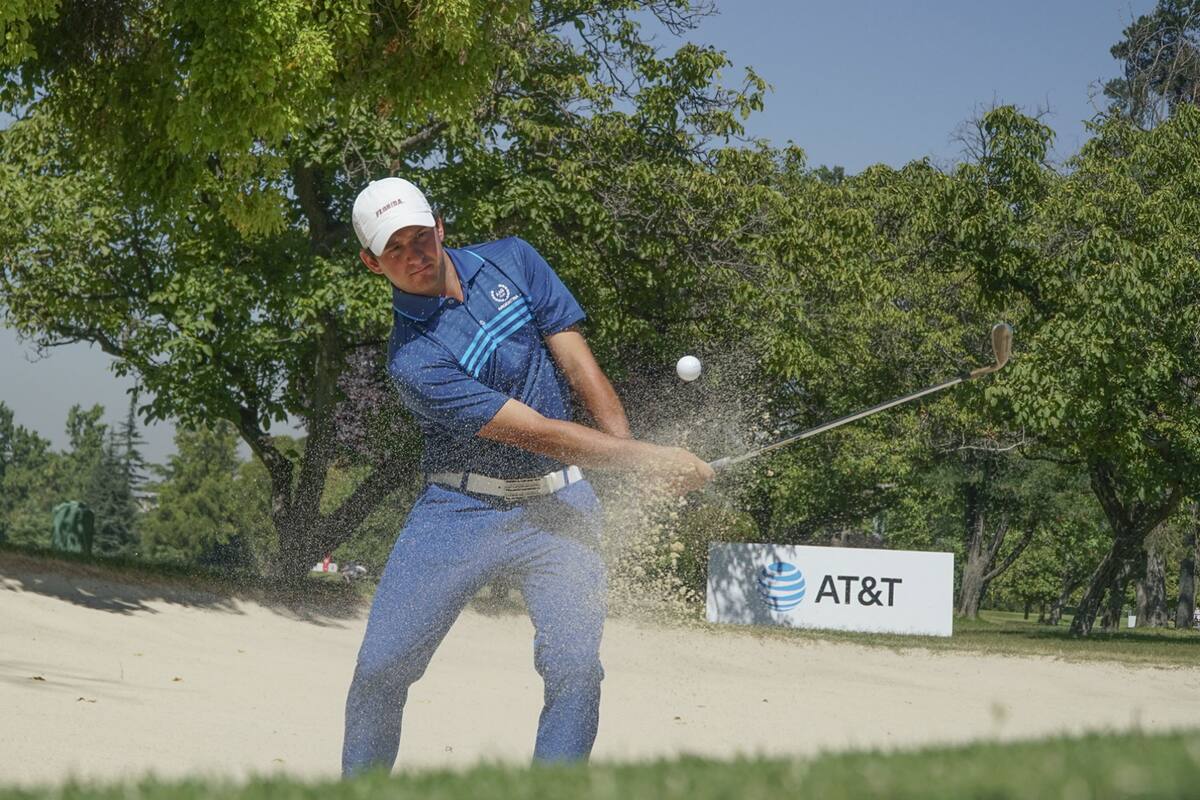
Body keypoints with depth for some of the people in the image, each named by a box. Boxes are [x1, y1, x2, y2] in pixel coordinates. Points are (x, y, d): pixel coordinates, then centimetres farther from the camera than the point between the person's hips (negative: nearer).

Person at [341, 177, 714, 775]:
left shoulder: (512, 261, 0)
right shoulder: (413, 360, -15)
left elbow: (580, 366, 1)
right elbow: (534, 431, -19)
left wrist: (635, 461, -9)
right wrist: (645, 458, -22)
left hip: (557, 506, 3)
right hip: (462, 508, -2)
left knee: (574, 668, -15)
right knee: (380, 668, -5)